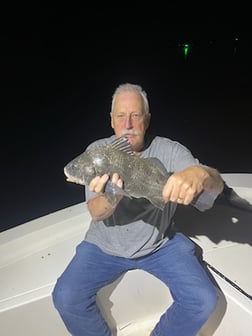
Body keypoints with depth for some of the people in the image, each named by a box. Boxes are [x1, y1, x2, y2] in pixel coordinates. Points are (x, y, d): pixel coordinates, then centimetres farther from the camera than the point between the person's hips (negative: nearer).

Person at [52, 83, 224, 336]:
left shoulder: (169, 151, -11)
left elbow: (216, 185, -21)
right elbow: (95, 213, -17)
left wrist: (200, 175, -47)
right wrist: (110, 199, -42)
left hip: (162, 244, 0)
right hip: (105, 246, 1)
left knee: (204, 301, -12)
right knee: (65, 298, -14)